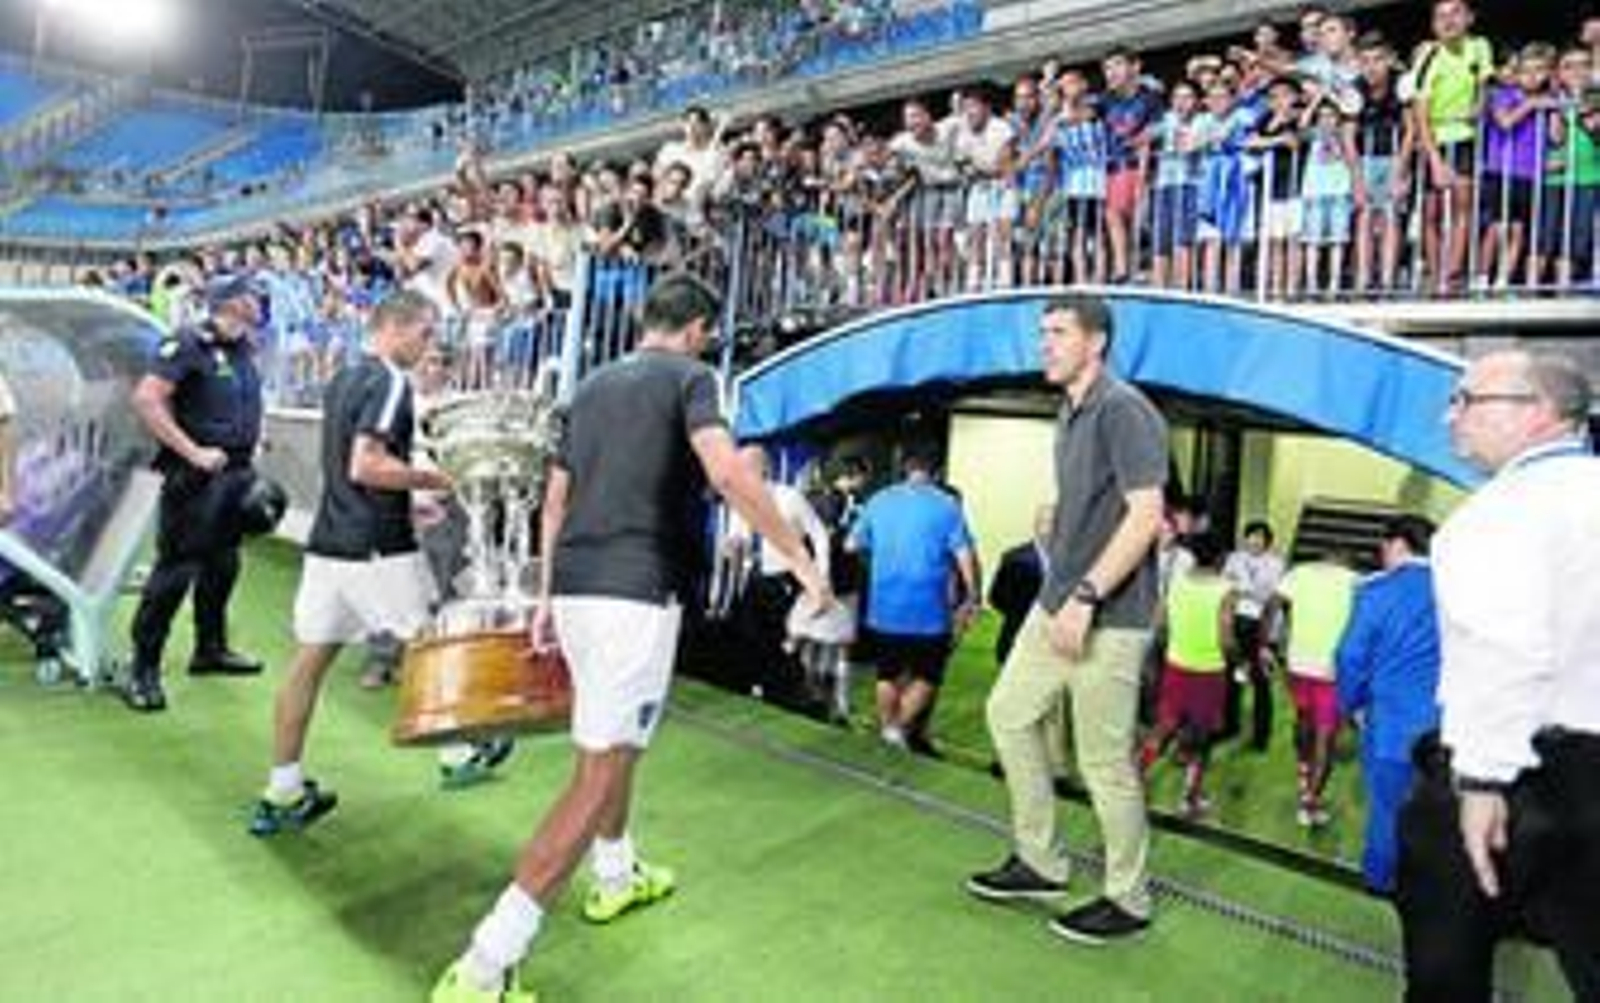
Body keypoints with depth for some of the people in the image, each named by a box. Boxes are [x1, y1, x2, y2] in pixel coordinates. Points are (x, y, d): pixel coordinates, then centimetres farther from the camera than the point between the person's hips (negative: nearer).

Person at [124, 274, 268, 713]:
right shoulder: (190, 343, -13)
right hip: (197, 478, -8)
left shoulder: (244, 349, 12)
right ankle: (143, 669, 4)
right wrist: (193, 452, -22)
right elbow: (146, 399, -21)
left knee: (222, 563, 17)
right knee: (176, 569, -6)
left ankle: (210, 648, 32)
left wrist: (251, 444, 15)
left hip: (236, 475, 8)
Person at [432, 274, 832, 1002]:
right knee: (599, 773, -4)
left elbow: (554, 502, 18)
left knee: (612, 745, 27)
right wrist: (800, 560, -14)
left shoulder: (593, 385, 18)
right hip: (636, 591, -8)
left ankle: (617, 877, 44)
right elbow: (727, 472, -20)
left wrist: (546, 598, 24)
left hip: (576, 588, 8)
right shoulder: (688, 376, -2)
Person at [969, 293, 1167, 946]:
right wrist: (1062, 594, 16)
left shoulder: (1122, 410, -15)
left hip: (1108, 617, -10)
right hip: (1058, 603, 10)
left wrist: (1085, 596, -23)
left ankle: (1128, 901, 22)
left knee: (1104, 760, 1)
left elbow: (1145, 515, -21)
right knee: (1009, 711, 15)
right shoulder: (1070, 412, 14)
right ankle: (1039, 862, 29)